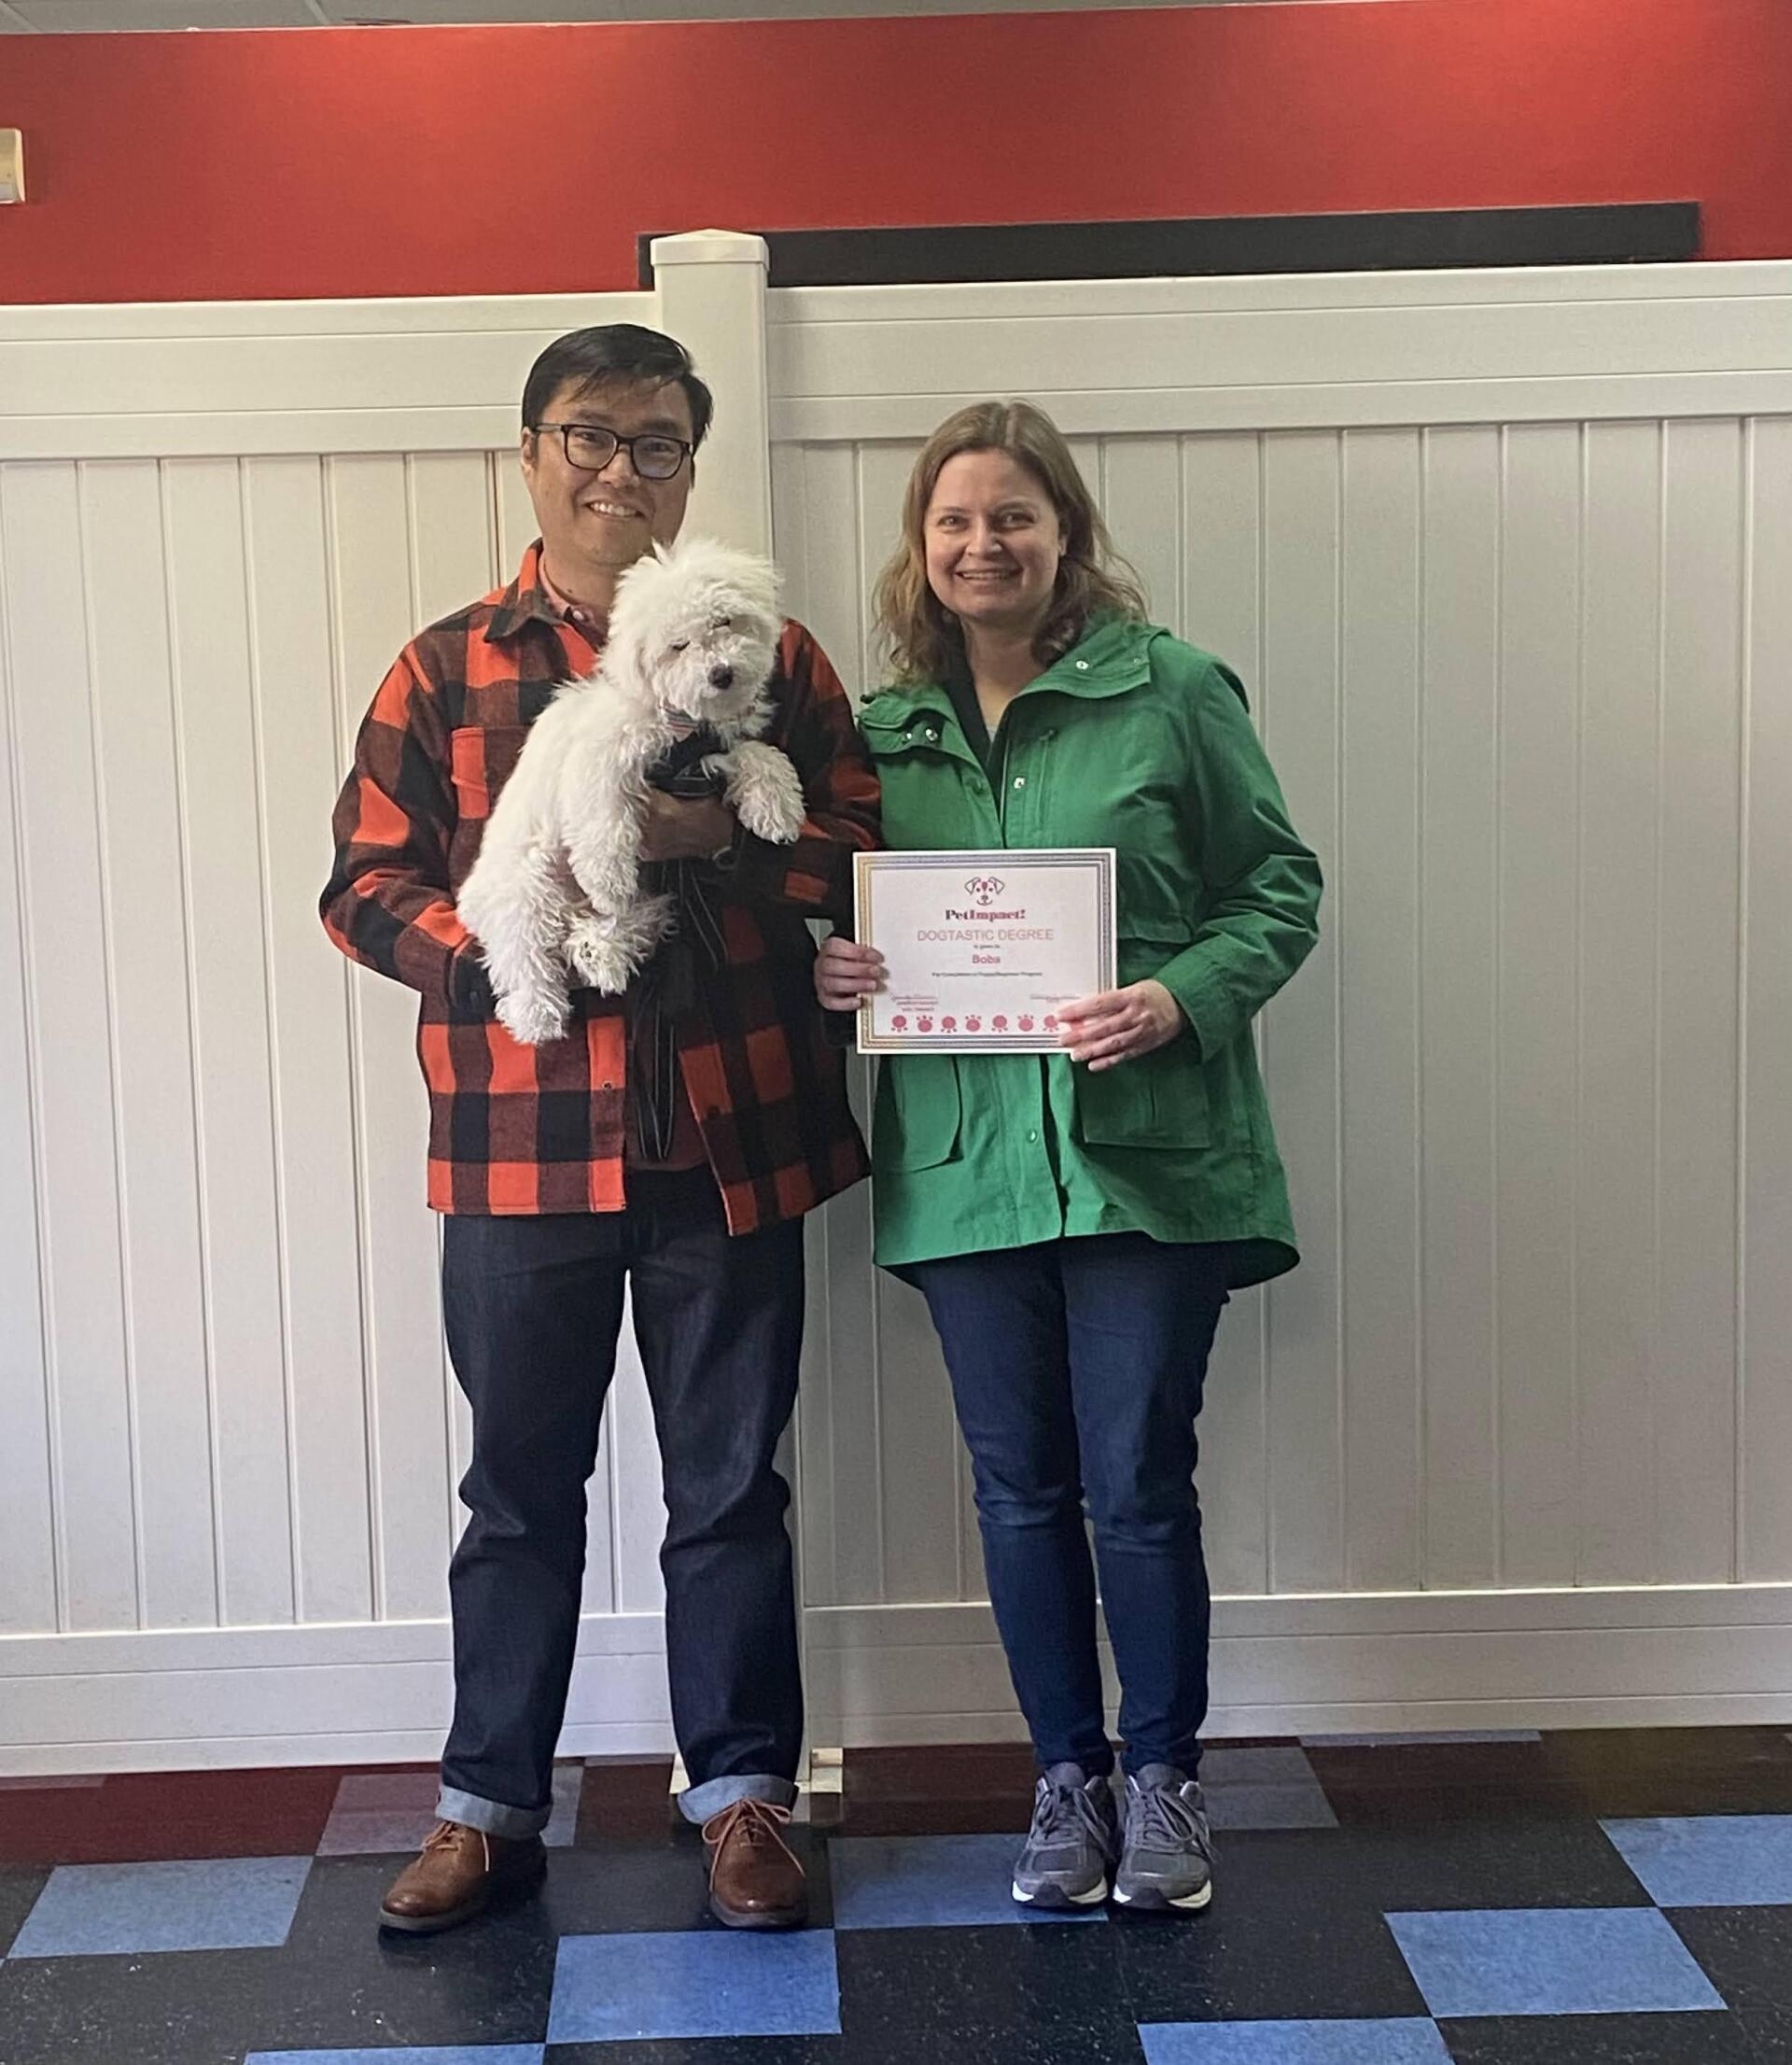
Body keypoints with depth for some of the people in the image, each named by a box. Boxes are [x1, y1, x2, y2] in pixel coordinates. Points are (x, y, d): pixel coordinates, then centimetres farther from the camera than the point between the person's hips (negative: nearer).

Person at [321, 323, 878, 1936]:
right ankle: (490, 1806, 26)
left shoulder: (767, 650, 7)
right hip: (519, 1147, 0)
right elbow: (366, 884, 3)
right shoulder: (445, 671, 6)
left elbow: (863, 844, 2)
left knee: (731, 1486, 11)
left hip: (730, 1140, 0)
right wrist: (498, 950, -15)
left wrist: (718, 833, -15)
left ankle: (741, 1795, 26)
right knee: (521, 1489, 12)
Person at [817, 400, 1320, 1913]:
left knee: (1138, 1483, 3)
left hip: (1146, 1149, -3)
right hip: (963, 1162, 3)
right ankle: (1066, 1775, 29)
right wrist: (831, 968, -6)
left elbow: (1282, 890, -1)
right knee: (1020, 1485, 11)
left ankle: (1163, 1776, 24)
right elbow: (845, 923, 17)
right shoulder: (880, 727, 9)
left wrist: (1181, 998, -17)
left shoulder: (1174, 691, -2)